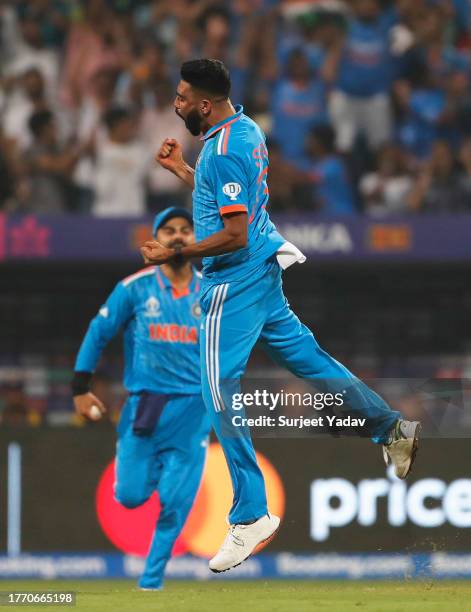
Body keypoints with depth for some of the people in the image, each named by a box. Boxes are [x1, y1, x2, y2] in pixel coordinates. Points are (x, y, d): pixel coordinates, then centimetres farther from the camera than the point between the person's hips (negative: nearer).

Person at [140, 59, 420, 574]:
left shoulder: (225, 151, -22)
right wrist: (181, 170, 16)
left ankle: (251, 516, -10)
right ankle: (392, 430, 27)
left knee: (219, 392, -9)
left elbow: (233, 235, -24)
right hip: (261, 271, 10)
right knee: (302, 352, 21)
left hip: (234, 282, -10)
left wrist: (173, 255, -22)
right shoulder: (244, 130, 8)